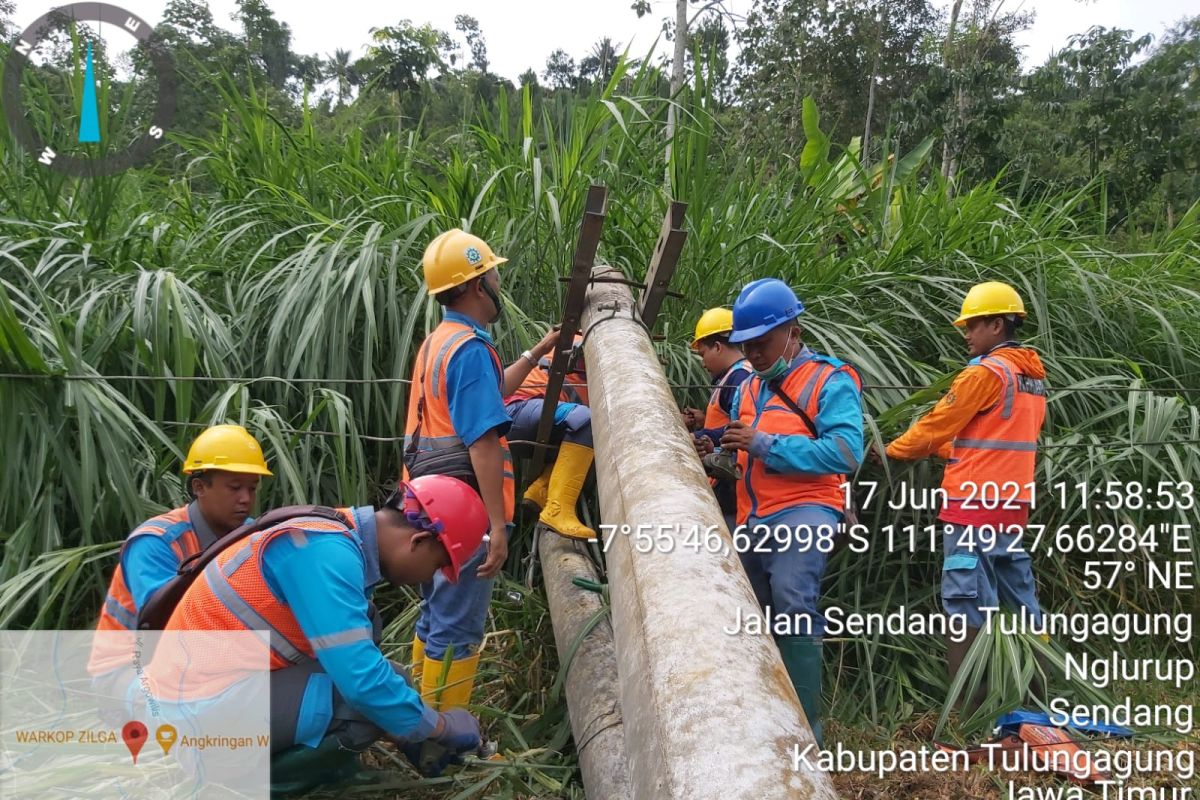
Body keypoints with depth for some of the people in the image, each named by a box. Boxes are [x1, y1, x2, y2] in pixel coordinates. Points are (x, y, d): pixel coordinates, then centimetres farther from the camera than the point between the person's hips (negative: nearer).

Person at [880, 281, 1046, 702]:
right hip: (1012, 503, 9)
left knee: (964, 603, -6)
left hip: (975, 504, -9)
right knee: (1021, 599, 15)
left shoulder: (986, 372, -12)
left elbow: (937, 424, -6)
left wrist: (892, 451, 8)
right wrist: (947, 450, 19)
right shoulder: (1033, 376, 15)